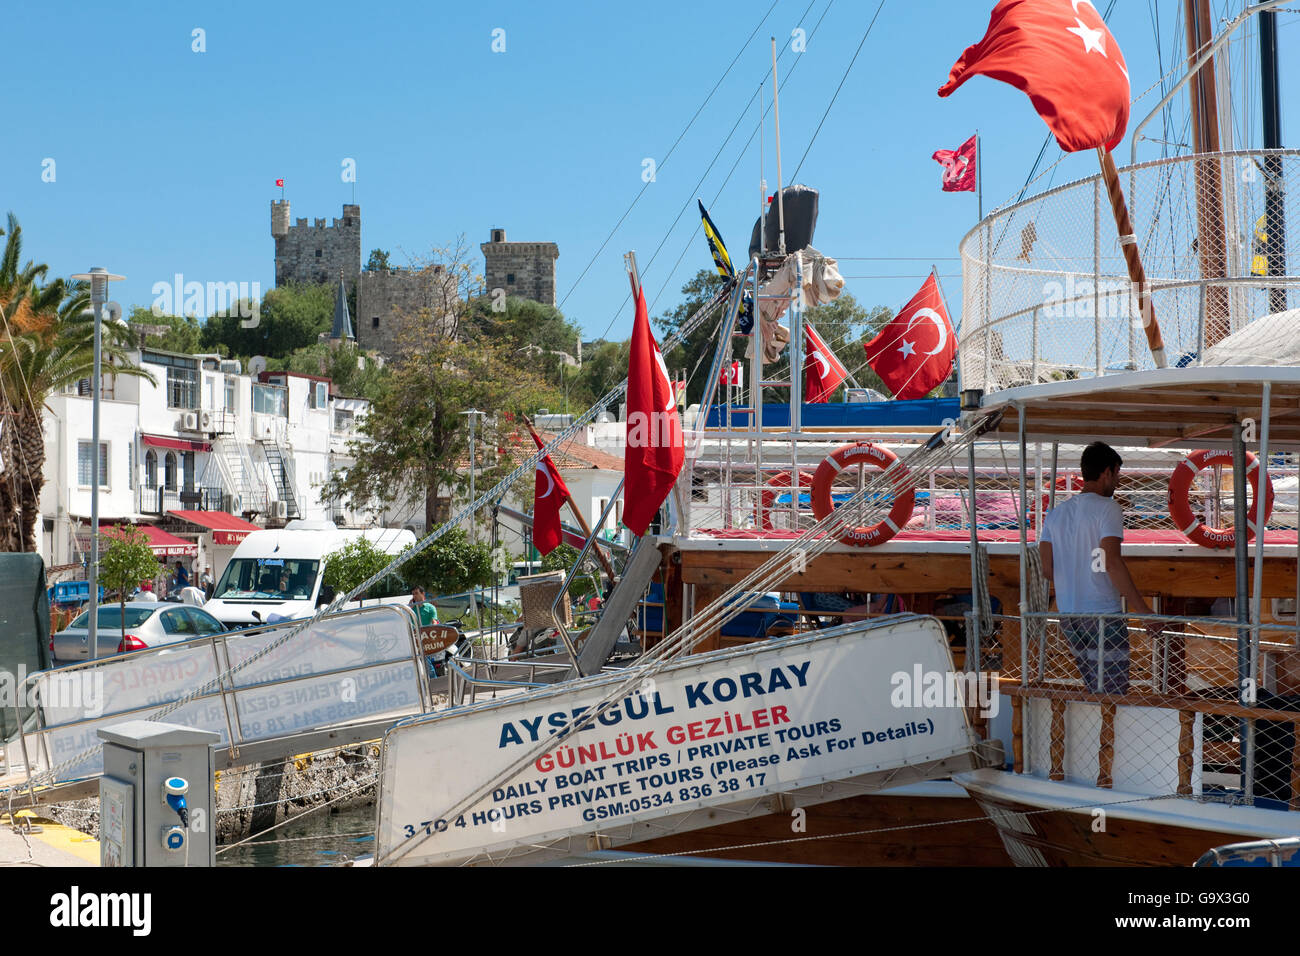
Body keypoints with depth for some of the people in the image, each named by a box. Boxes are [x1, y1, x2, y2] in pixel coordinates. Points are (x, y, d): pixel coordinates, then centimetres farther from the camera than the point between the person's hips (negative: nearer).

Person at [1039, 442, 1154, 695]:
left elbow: (1047, 569, 10)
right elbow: (1112, 562, -18)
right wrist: (1143, 610, -17)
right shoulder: (1107, 507, -7)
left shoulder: (1056, 513, 13)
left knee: (1094, 691, 15)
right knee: (1114, 692, -5)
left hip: (1068, 614, 7)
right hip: (1103, 611, -7)